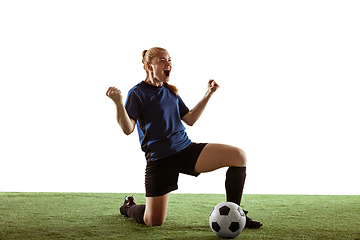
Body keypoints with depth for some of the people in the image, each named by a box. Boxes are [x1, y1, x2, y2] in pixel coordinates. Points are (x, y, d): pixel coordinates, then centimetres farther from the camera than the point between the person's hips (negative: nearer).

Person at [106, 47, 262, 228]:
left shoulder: (171, 92, 16)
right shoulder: (137, 93, -5)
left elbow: (190, 120, 20)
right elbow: (128, 129, -14)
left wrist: (208, 94, 18)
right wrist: (119, 103, -30)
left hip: (186, 149, 6)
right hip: (159, 159, -6)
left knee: (238, 156, -14)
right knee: (154, 222, -7)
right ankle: (129, 207, 30)